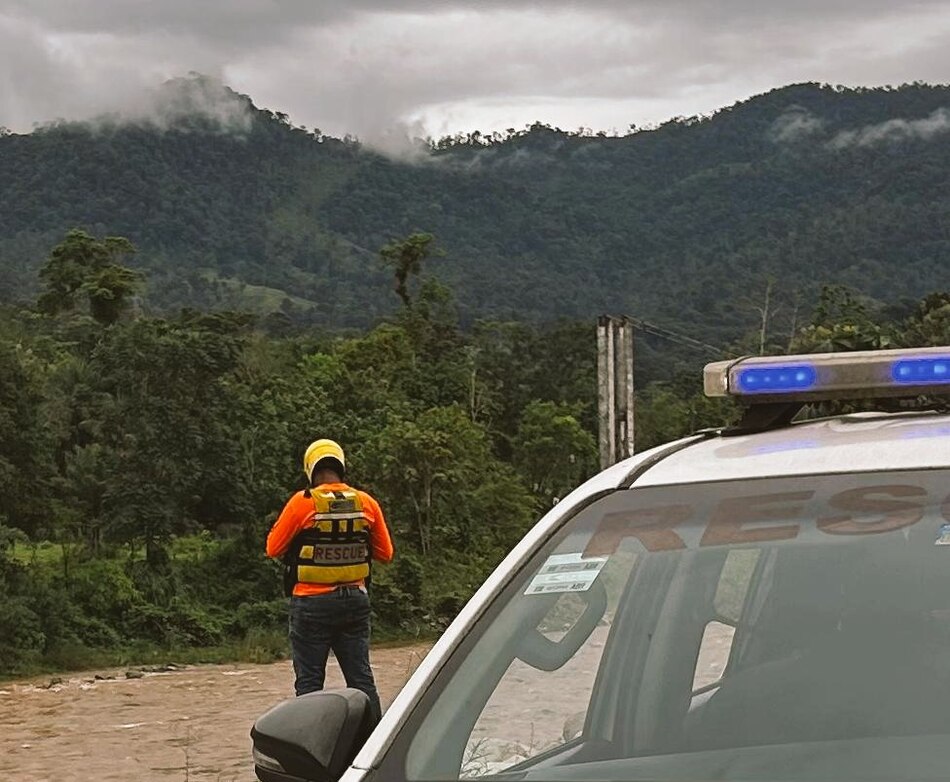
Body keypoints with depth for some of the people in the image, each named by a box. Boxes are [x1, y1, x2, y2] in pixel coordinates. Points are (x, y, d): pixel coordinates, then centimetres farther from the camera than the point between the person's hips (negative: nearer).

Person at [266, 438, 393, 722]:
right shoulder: (366, 503, 1)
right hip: (355, 600, 3)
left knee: (309, 681, 3)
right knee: (361, 678, 9)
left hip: (312, 603, -3)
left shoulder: (302, 502, -10)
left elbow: (274, 548, -2)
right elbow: (385, 553, 10)